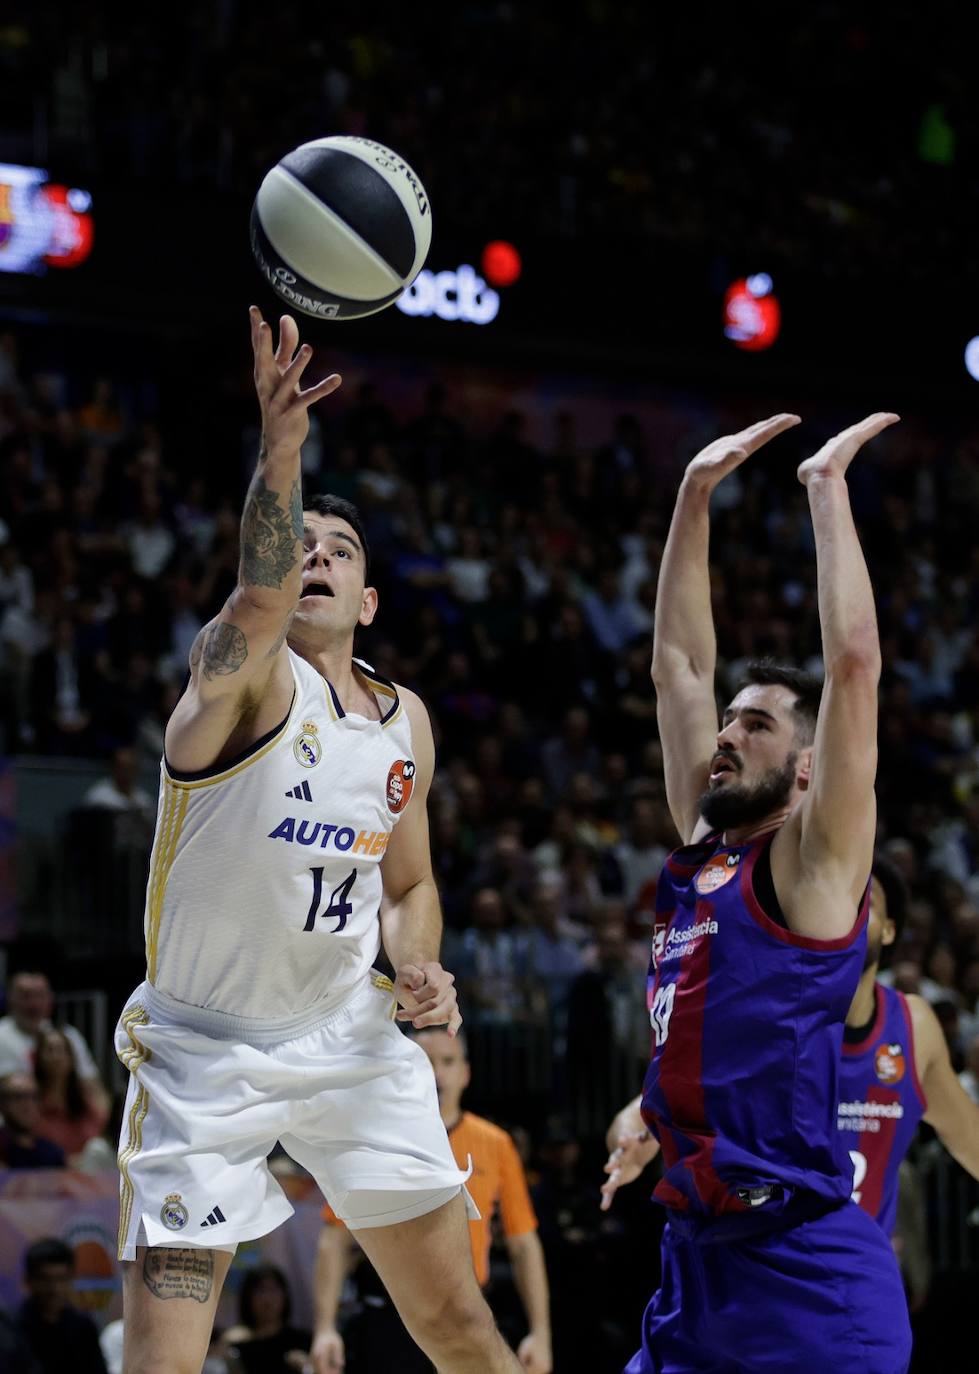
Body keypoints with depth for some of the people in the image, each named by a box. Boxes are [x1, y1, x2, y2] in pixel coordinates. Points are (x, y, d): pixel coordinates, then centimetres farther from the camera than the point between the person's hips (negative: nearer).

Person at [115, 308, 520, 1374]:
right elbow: (257, 603, -39)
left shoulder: (405, 722, 7)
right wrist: (281, 449, -55)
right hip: (204, 1050, -5)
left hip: (351, 1037, 5)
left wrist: (418, 969, -3)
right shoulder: (241, 675, -13)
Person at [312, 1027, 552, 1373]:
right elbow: (335, 1240, 1)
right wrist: (325, 1328, -8)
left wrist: (540, 1332, 1)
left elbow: (524, 1245, 9)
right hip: (389, 1324, -1)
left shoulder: (496, 1146, 6)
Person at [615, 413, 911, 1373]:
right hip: (696, 1267, 7)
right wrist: (696, 494, 16)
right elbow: (678, 664, 18)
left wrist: (828, 485, -8)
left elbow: (854, 661, -14)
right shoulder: (699, 851, 14)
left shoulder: (812, 866, -5)